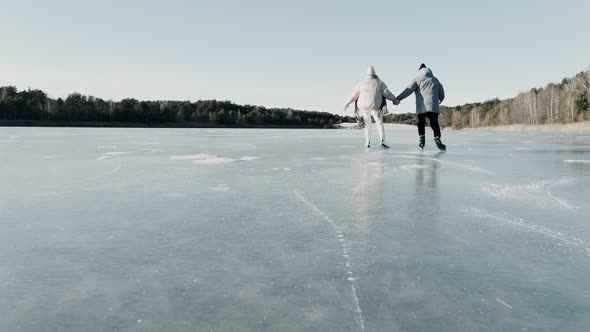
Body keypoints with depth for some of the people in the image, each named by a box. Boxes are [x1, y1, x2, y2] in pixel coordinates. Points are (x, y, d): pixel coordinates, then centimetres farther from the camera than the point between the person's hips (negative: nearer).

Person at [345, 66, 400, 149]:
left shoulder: (361, 83, 6)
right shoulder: (379, 82, 3)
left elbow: (354, 95, 10)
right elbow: (386, 92, -3)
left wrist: (348, 103, 20)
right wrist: (394, 99, 9)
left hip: (364, 106, 1)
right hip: (376, 106, -1)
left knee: (367, 124, 17)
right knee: (379, 123, 6)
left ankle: (367, 142, 13)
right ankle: (382, 141, -11)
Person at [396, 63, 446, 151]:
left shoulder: (417, 79, 8)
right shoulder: (435, 80, 20)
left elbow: (408, 90, -4)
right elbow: (441, 93, 26)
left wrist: (398, 98, -6)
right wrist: (440, 100, 45)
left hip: (421, 107, -2)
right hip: (433, 106, 2)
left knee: (421, 123, 12)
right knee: (434, 123, 0)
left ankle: (422, 140, 7)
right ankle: (437, 139, -17)